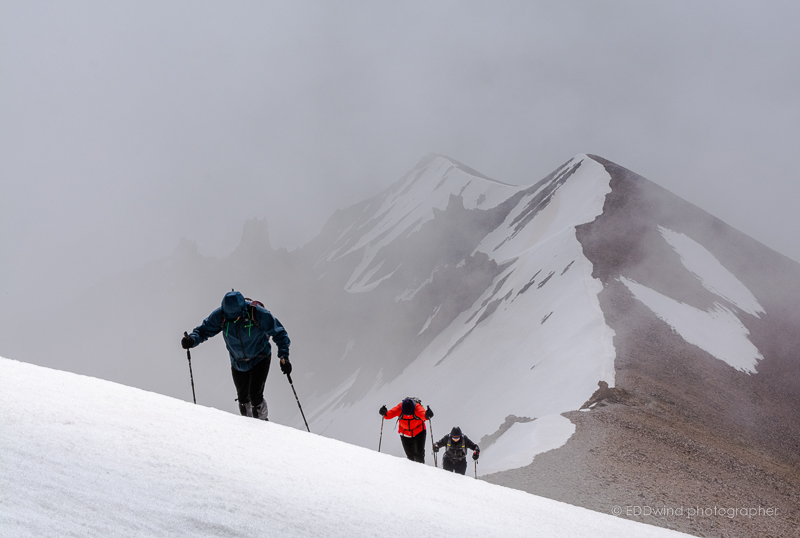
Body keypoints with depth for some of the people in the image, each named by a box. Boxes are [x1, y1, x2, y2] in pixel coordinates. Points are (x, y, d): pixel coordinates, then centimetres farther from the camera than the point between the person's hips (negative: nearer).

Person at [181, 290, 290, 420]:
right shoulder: (220, 316, -20)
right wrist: (192, 339, -31)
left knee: (255, 396, -14)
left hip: (260, 360, -3)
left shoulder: (258, 313, -28)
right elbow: (204, 330, -8)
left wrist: (284, 356, -31)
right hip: (238, 363, 3)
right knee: (243, 397, 13)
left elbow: (279, 333, -19)